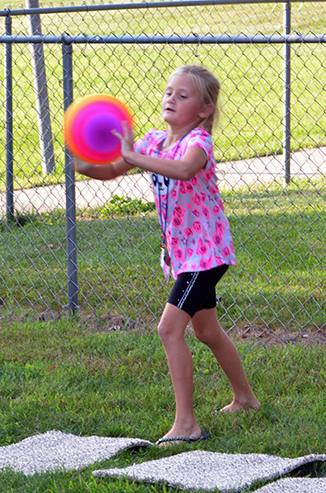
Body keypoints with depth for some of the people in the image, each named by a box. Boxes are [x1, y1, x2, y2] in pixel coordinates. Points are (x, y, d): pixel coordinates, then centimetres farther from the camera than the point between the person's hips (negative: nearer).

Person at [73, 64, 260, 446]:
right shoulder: (154, 141, 4)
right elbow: (110, 171, 6)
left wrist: (133, 156, -49)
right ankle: (244, 397, 44)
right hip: (179, 250, 9)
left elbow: (184, 169, -43)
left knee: (170, 327, -19)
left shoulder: (198, 142, -19)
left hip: (205, 248, -9)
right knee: (206, 331, 23)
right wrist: (84, 165, -16)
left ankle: (185, 423, -16)